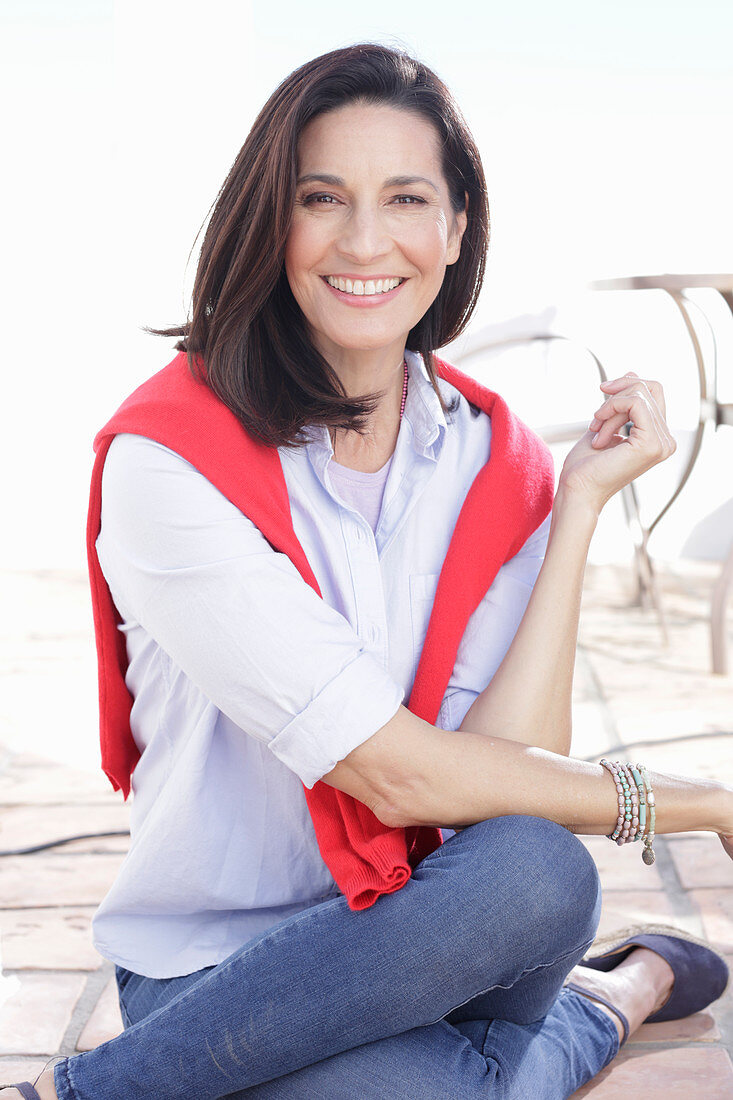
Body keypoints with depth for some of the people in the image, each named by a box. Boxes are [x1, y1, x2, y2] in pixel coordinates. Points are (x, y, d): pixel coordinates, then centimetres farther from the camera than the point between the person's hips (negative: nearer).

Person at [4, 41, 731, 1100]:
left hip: (419, 933, 6)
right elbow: (396, 775, -19)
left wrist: (580, 502, -14)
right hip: (216, 966, -5)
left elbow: (510, 765, -12)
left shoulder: (498, 464, 0)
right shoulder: (168, 458, -14)